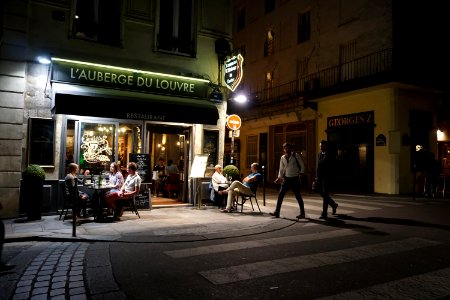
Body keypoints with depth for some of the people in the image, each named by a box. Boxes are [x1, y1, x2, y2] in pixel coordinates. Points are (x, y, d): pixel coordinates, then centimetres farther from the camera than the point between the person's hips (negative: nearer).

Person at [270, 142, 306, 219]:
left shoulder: (296, 155, -6)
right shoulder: (282, 158, 6)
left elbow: (302, 166, -2)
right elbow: (281, 169, 11)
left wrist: (300, 175, -11)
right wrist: (279, 177, 0)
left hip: (295, 179, -4)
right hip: (286, 178, 4)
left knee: (298, 196, 3)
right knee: (280, 195, -1)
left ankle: (302, 213, 17)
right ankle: (277, 212, 6)